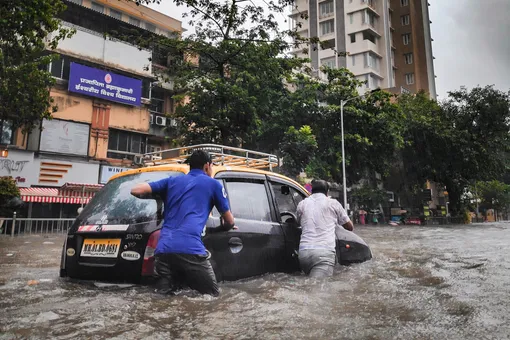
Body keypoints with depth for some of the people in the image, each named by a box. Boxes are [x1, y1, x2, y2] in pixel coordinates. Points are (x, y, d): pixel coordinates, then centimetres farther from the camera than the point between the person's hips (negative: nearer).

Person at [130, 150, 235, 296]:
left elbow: (136, 190, 16)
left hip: (163, 249, 5)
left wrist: (160, 196, 35)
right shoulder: (213, 184, 14)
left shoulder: (172, 181, 23)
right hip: (191, 249, -4)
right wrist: (224, 227, 46)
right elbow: (230, 221, 21)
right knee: (212, 294, 7)